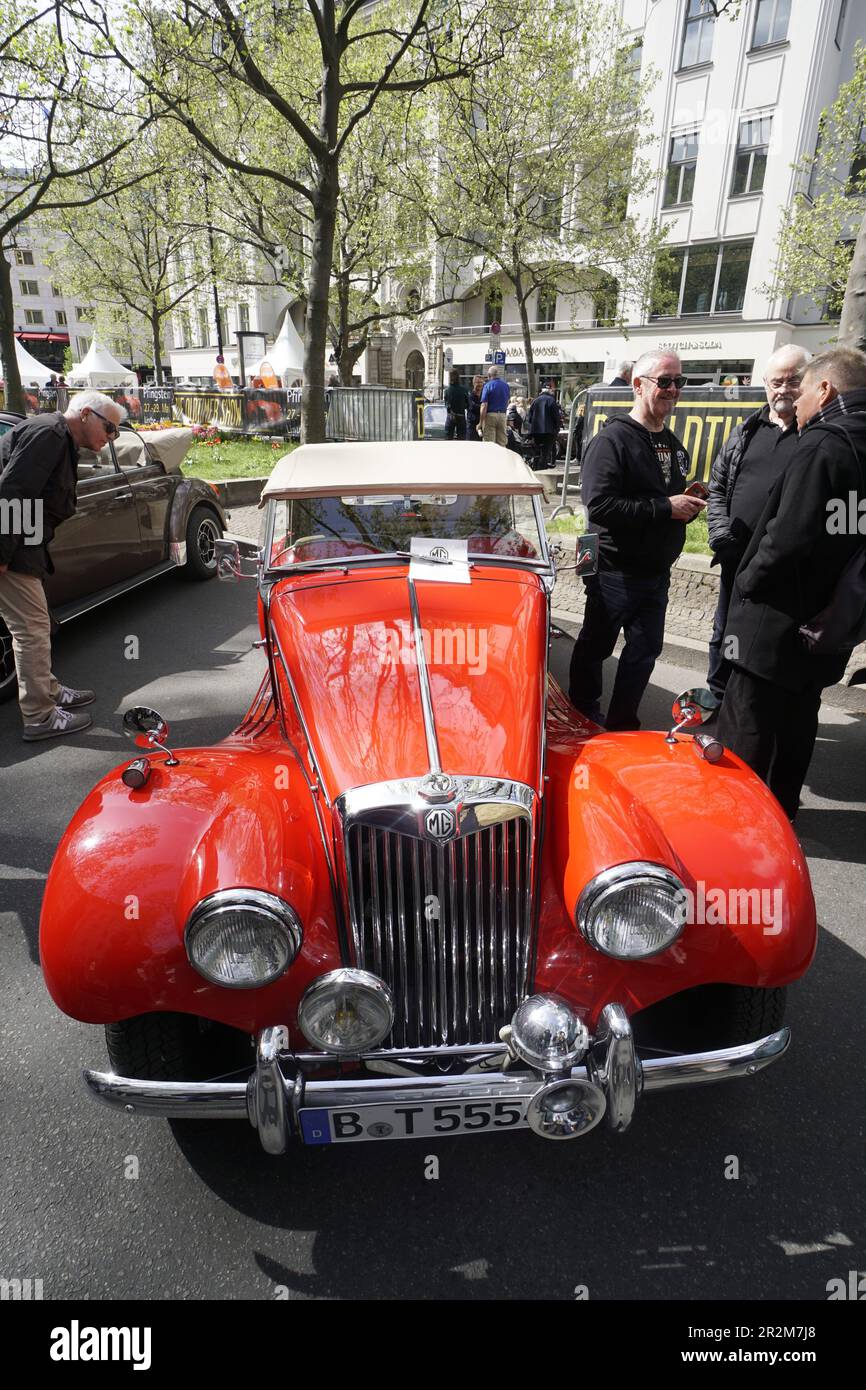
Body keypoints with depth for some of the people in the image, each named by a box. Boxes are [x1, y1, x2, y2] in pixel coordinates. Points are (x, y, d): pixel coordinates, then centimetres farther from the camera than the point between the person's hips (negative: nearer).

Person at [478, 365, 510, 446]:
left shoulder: (488, 385, -7)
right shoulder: (506, 385, 9)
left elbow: (484, 406, -13)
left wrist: (480, 422, -12)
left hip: (490, 415, -5)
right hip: (502, 415, 5)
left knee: (489, 443, -3)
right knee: (502, 444, 7)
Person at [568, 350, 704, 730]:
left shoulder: (672, 443, 13)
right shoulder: (612, 439, -14)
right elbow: (599, 506, -25)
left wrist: (688, 505, 2)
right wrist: (665, 508, -23)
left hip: (657, 571, 8)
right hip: (616, 571, -8)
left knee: (645, 649, 13)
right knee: (595, 646, 8)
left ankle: (622, 724, 27)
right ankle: (583, 719, 27)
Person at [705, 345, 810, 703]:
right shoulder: (745, 432, 10)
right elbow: (717, 489, 12)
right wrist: (722, 538, -1)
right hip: (737, 560, 5)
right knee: (725, 635, 17)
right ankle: (718, 701, 36)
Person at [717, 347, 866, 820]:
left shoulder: (823, 446, -19)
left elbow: (789, 536, -27)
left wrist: (748, 581, -12)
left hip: (778, 619, -9)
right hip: (826, 622, 9)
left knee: (746, 728, 3)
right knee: (798, 722, 20)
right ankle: (781, 808, 35)